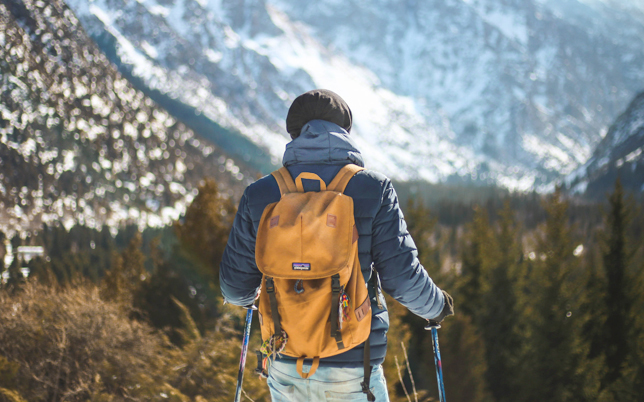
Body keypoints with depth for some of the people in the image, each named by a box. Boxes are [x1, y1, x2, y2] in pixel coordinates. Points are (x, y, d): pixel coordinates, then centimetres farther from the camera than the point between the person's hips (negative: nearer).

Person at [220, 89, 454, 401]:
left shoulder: (259, 195, -1)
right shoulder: (373, 189, -7)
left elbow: (236, 286, 5)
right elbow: (403, 277, -8)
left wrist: (246, 297, 29)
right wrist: (436, 306, 13)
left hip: (286, 367, 3)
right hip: (353, 372, -2)